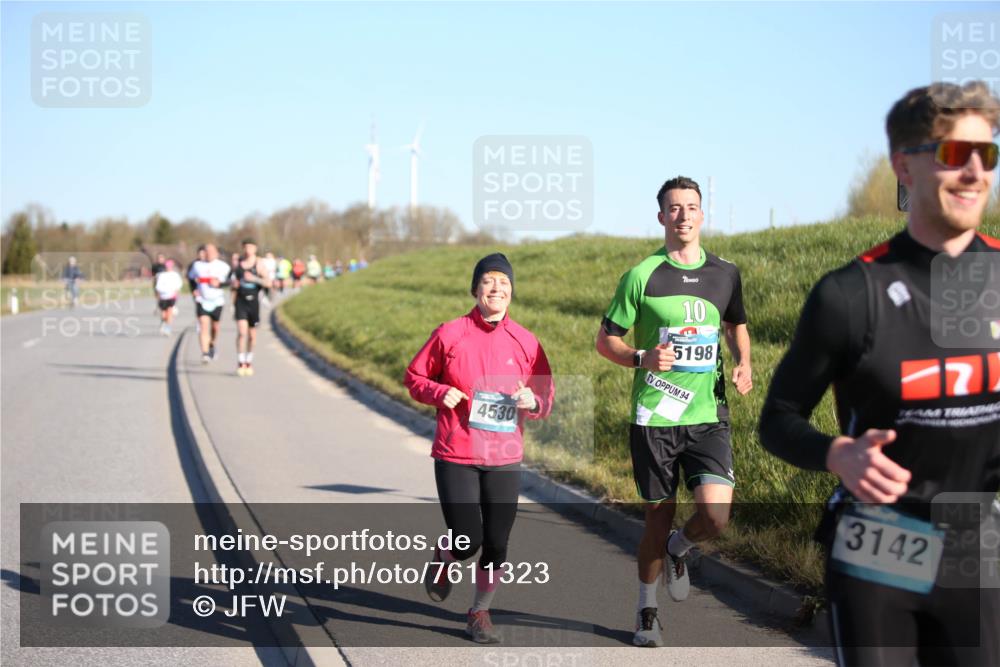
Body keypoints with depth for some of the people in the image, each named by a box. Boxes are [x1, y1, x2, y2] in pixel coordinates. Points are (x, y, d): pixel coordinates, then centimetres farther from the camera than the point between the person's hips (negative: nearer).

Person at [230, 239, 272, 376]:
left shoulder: (260, 263, -3)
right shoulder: (238, 263, 6)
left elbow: (268, 283, -11)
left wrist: (254, 278, -25)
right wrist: (234, 284, -4)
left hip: (254, 301, -1)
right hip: (240, 301, 1)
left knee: (252, 335, 9)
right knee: (241, 332, -14)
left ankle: (249, 361, 26)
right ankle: (240, 363, -11)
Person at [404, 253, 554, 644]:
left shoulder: (525, 342, 2)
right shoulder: (450, 334, -4)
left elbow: (546, 398, 9)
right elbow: (414, 377, 5)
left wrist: (533, 402, -14)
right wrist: (439, 393, -14)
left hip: (504, 460, 3)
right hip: (456, 456, -2)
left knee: (496, 544, 4)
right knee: (467, 540, -8)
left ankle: (479, 613, 26)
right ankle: (442, 562, 28)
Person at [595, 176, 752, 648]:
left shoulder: (725, 274, 7)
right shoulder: (641, 276, -2)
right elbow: (605, 340, 3)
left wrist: (743, 364, 7)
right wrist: (641, 358, -17)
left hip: (708, 416, 2)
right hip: (653, 416, -2)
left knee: (715, 516, -14)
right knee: (659, 517, 5)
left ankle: (678, 549, 22)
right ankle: (646, 610, 27)